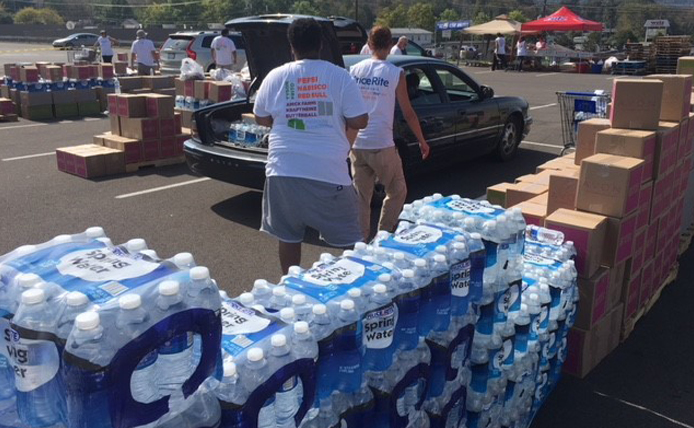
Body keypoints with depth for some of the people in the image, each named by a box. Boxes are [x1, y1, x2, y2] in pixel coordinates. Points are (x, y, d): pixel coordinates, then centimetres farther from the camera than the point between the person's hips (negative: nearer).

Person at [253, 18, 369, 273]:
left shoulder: (276, 76, 4)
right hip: (328, 170, -2)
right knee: (350, 238, 11)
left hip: (284, 170, 2)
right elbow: (360, 121, -4)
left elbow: (261, 119, 13)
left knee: (289, 237, 15)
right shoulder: (339, 76, -2)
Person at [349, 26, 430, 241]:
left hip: (356, 144, 4)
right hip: (381, 145, -4)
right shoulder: (395, 73, -5)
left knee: (361, 196, 14)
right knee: (397, 192, 15)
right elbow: (408, 113, -1)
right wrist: (422, 141, 10)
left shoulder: (354, 70, 4)